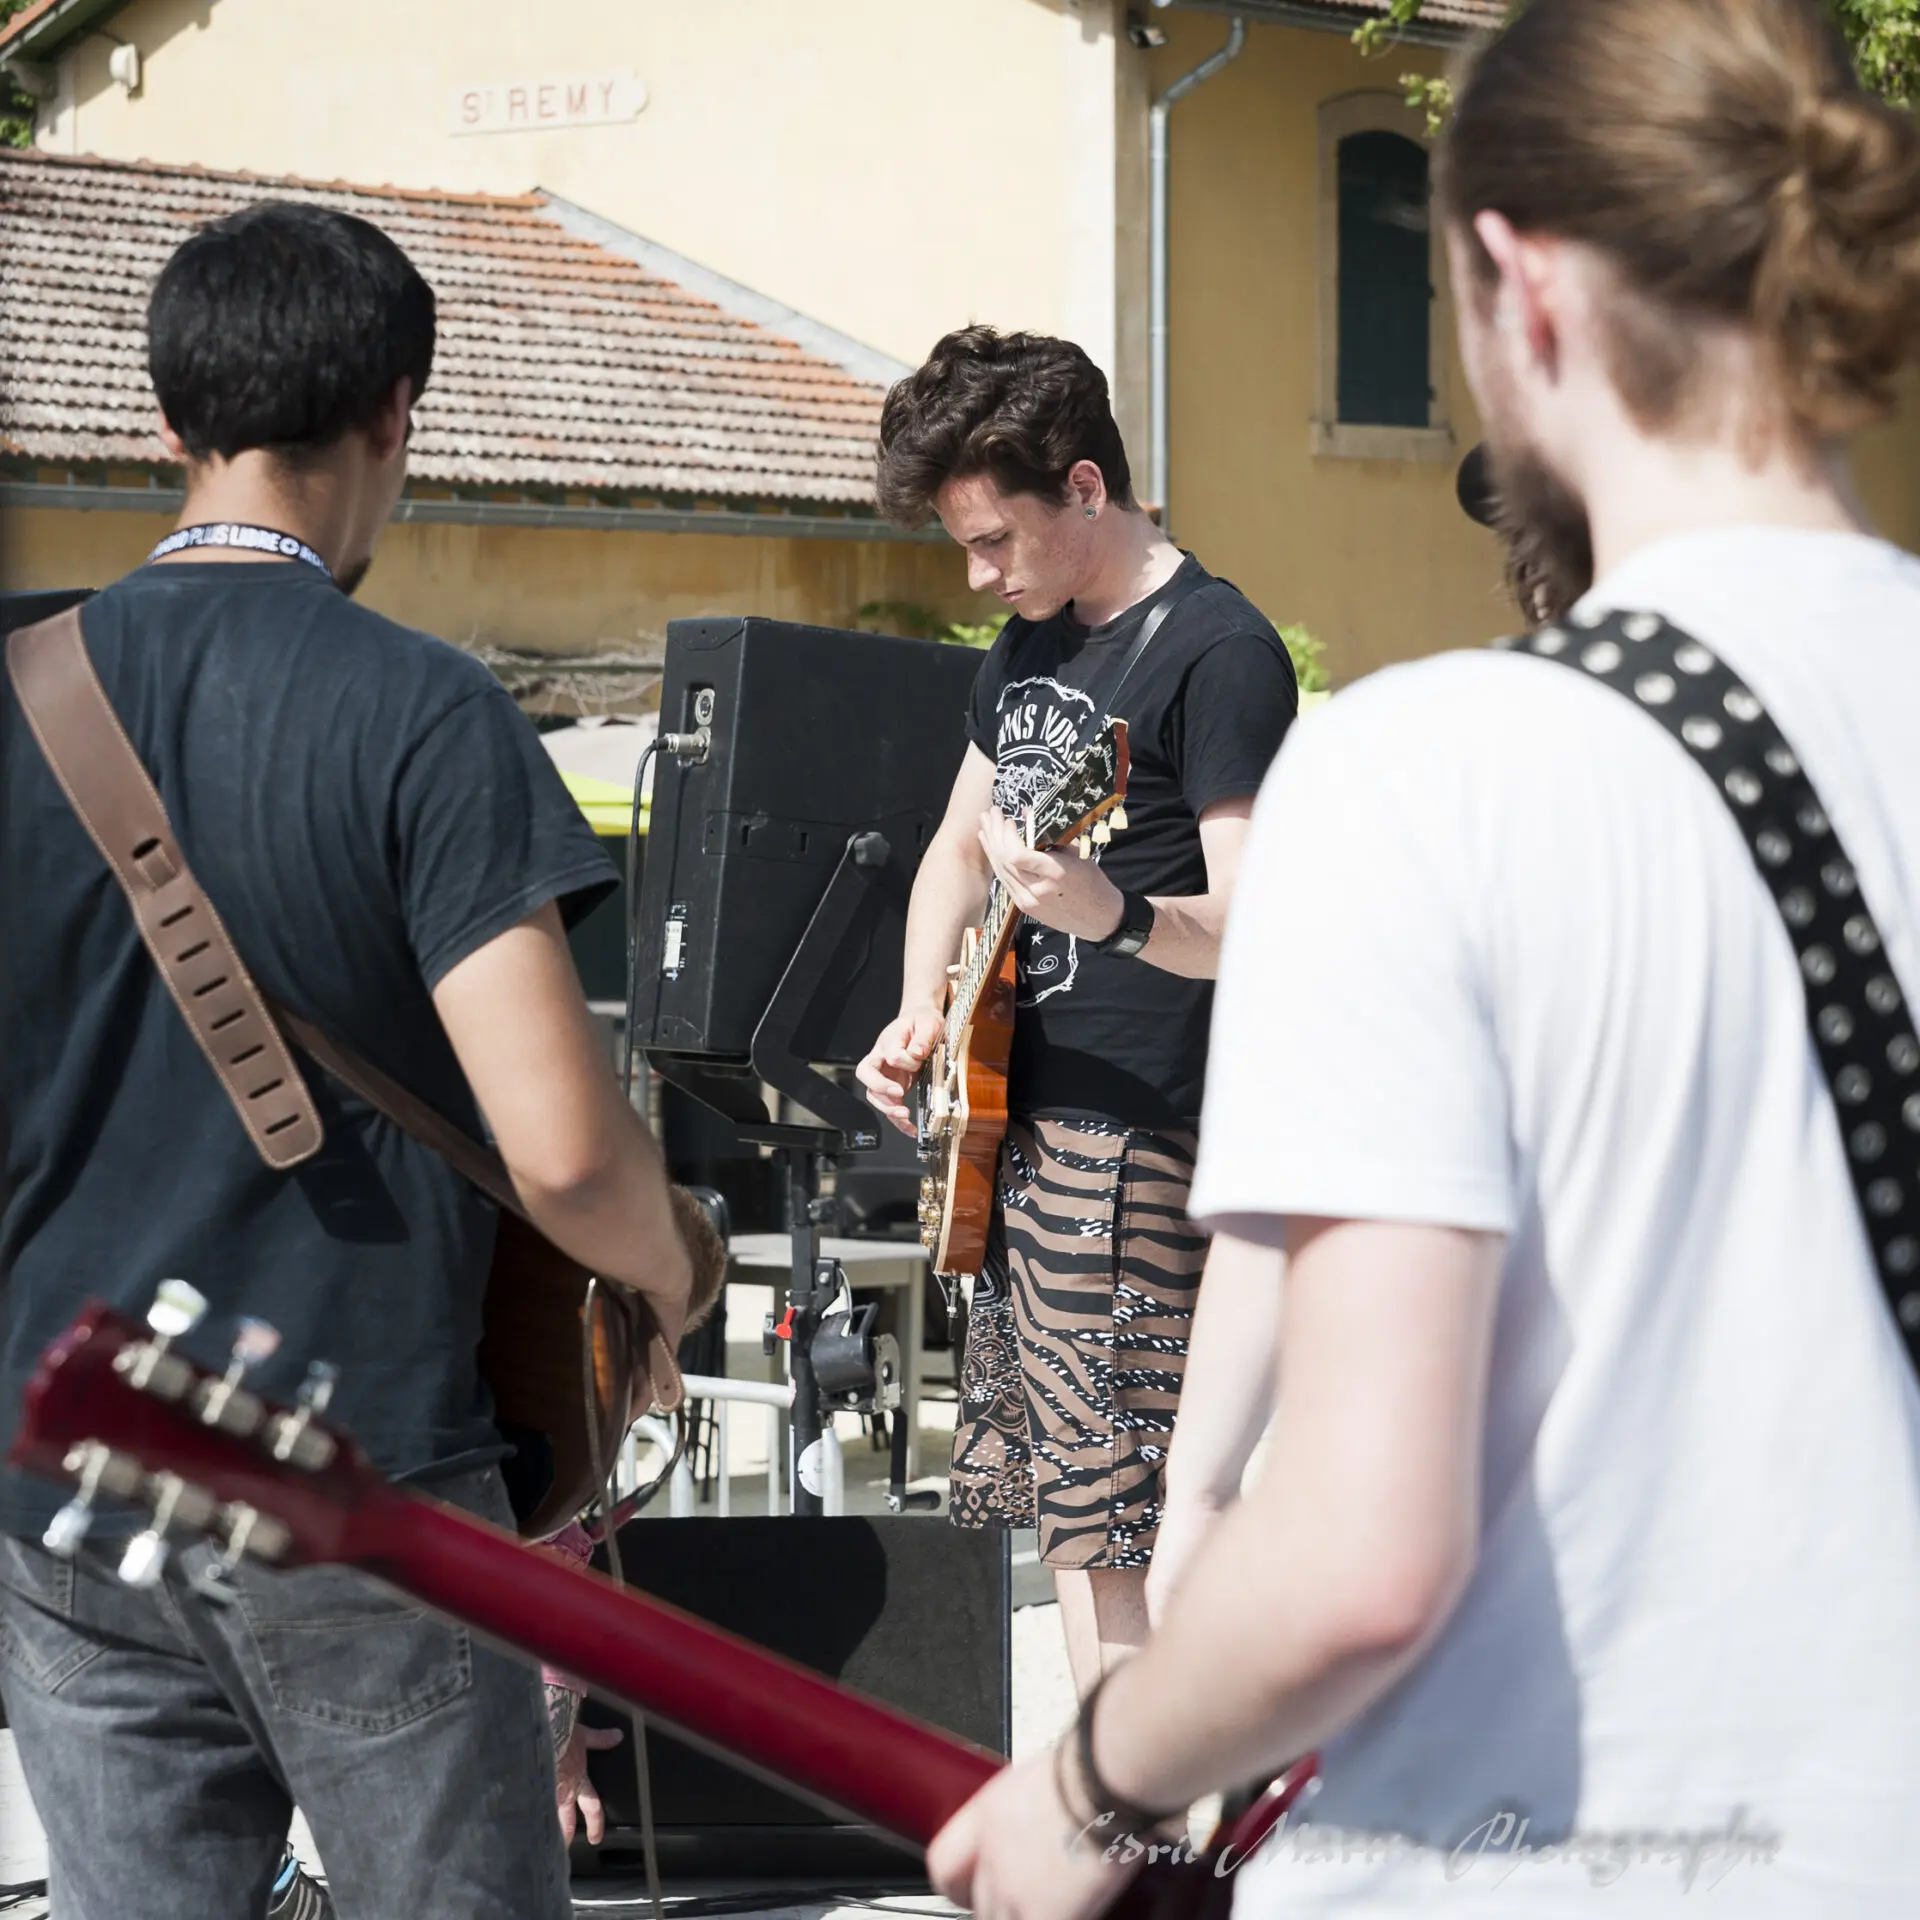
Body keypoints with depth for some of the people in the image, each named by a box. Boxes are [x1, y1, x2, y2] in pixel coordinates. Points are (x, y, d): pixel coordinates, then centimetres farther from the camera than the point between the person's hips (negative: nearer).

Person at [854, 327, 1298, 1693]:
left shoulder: (1218, 653, -12)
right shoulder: (1032, 640, 15)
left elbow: (1253, 927, -19)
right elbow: (960, 844, 25)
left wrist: (1114, 918, -39)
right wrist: (921, 1013, 9)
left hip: (1129, 1134, -9)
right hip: (1015, 1119, 9)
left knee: (1103, 1519, -12)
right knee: (1063, 1508, 12)